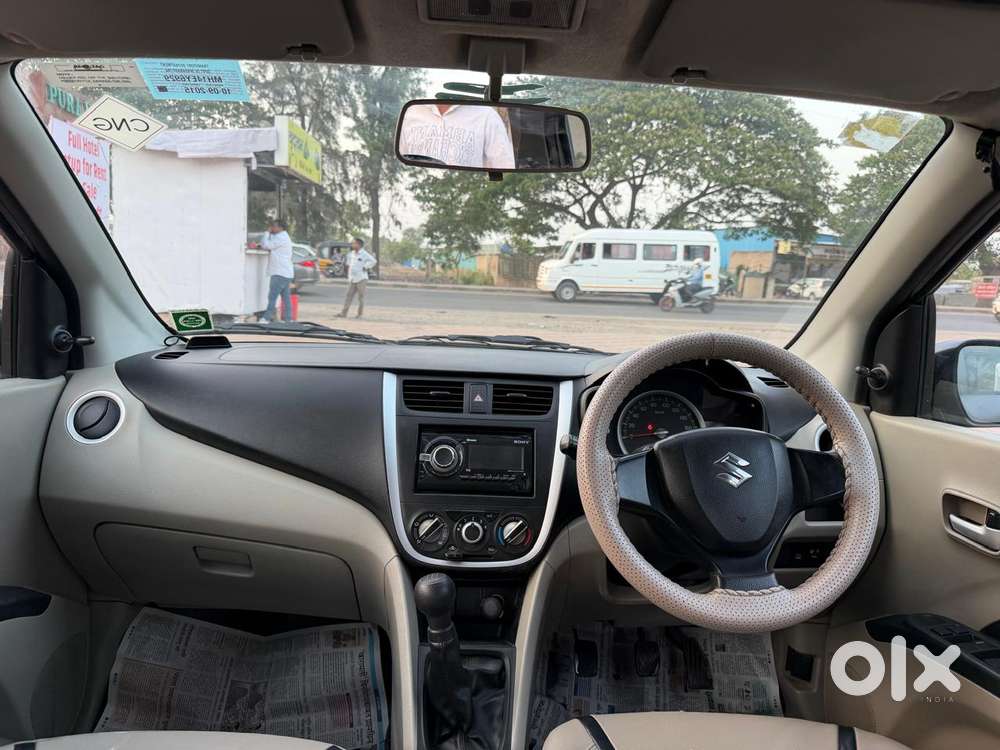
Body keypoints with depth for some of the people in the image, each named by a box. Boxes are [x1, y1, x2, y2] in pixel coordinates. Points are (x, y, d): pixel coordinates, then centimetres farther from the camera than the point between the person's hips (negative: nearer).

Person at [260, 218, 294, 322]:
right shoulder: (283, 237, 22)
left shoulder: (281, 237, -12)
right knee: (286, 298, 7)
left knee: (272, 297, -9)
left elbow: (266, 245, -13)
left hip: (280, 273, -10)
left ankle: (267, 319, -9)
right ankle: (287, 319, 8)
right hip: (287, 273, 10)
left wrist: (267, 232, -1)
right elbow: (267, 246, 20)